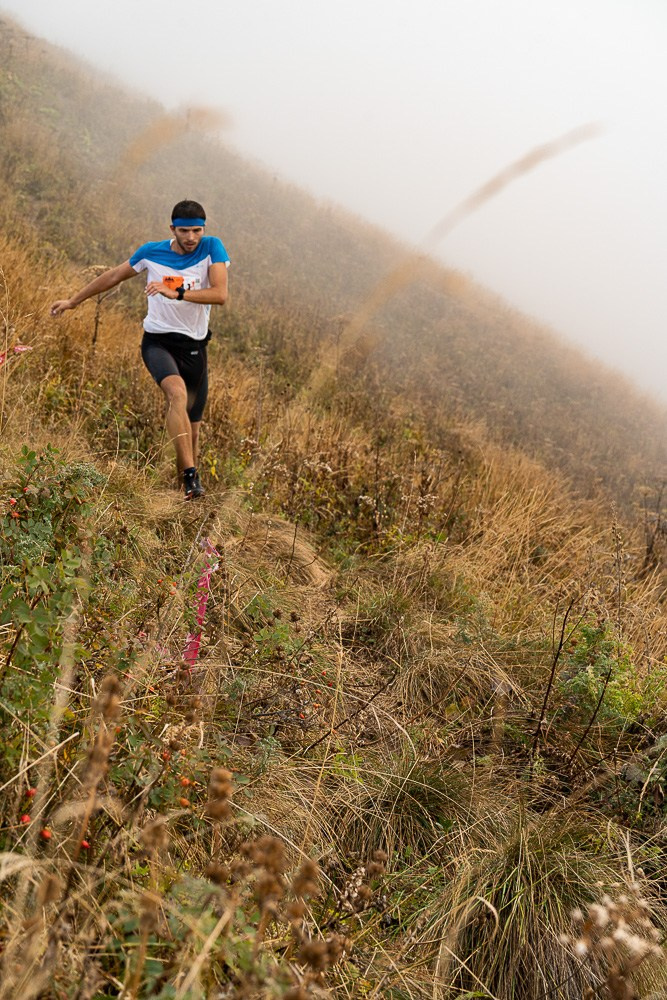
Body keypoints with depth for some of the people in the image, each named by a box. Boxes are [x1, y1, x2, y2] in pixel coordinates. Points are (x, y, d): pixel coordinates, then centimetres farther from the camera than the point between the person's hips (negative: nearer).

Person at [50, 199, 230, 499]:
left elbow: (220, 295, -17)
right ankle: (191, 476, -37)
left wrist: (176, 293, -27)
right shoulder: (151, 252, 1)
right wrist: (73, 300, 22)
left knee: (193, 426, 4)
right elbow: (114, 276, 15)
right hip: (157, 341, -1)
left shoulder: (212, 248, -3)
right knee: (178, 393, -32)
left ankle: (184, 485, 21)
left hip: (194, 347, 2)